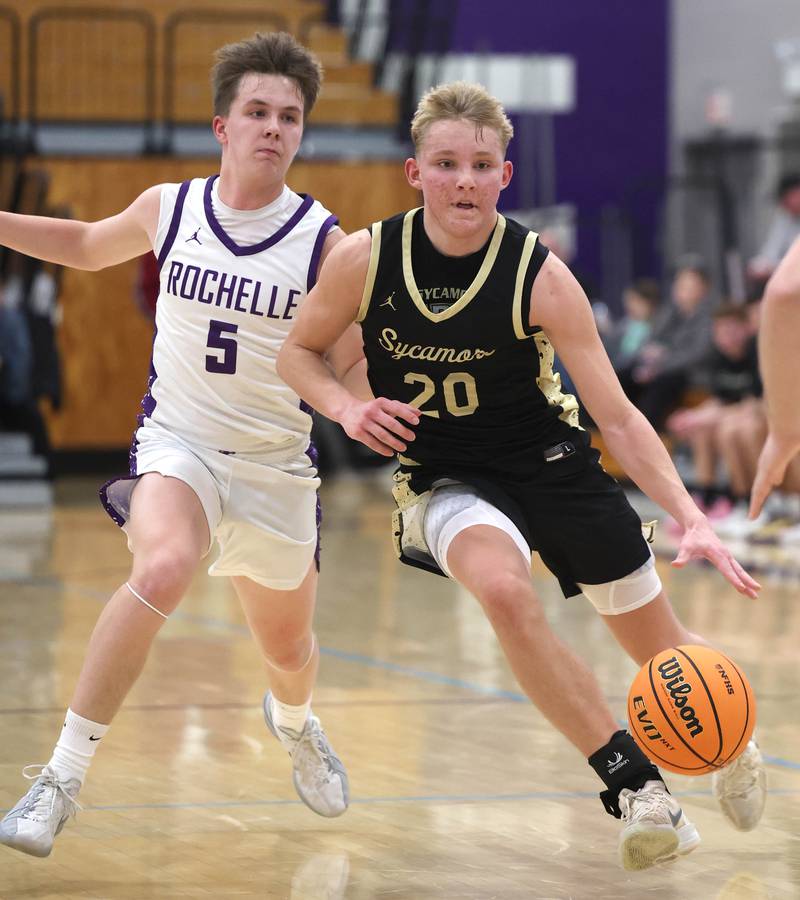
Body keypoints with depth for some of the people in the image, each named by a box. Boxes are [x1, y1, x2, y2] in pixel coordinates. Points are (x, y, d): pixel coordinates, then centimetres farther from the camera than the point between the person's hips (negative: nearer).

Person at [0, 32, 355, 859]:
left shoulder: (324, 244, -11)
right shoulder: (169, 209, -3)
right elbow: (86, 245, 18)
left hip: (276, 464, 1)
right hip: (177, 443, -1)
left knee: (288, 649, 18)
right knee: (162, 570, -33)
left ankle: (292, 722, 59)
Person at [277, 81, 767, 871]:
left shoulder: (540, 277, -20)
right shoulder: (364, 259, -16)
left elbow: (620, 419, -18)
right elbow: (297, 351, 2)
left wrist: (692, 520, -28)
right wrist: (347, 408, -19)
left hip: (547, 458, 0)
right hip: (442, 474, 0)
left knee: (663, 651, 8)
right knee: (504, 590, -33)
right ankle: (635, 785, -23)